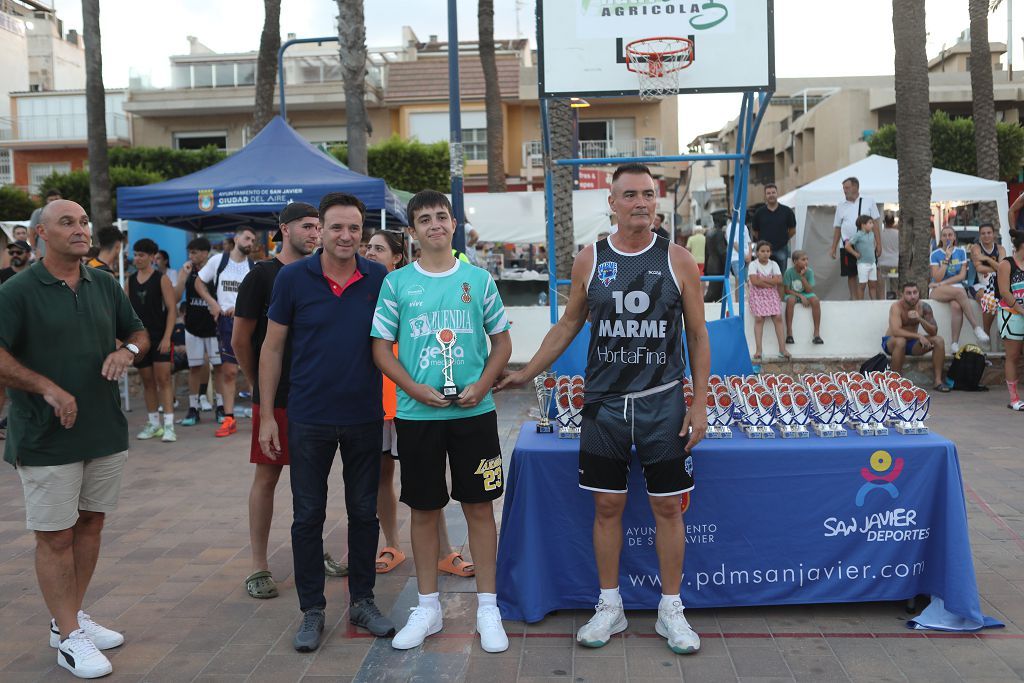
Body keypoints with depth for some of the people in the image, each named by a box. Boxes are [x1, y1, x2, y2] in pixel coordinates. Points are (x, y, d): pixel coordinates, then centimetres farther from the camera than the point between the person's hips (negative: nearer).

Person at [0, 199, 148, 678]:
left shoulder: (105, 286, 7)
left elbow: (139, 332, 16)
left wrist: (128, 351, -6)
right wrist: (48, 388, -21)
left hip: (105, 429, 6)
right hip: (47, 437, -6)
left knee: (90, 523, 14)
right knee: (55, 535, 2)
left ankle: (72, 617, 30)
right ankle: (69, 637, 11)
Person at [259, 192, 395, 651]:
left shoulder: (378, 279, -1)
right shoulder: (293, 278, -5)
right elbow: (272, 347, 0)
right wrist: (266, 415, -2)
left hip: (365, 417, 2)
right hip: (309, 419, -1)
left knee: (364, 512, 11)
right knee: (308, 516, 7)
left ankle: (362, 601, 27)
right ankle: (312, 610, 21)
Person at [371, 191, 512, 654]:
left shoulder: (478, 279, 5)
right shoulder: (397, 282, 3)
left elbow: (502, 341, 8)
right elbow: (381, 347, 3)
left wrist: (481, 386, -8)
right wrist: (415, 389, -11)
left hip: (474, 411, 0)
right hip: (417, 413, 0)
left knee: (480, 506, 4)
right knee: (424, 509, 9)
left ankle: (487, 608, 17)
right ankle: (428, 607, 23)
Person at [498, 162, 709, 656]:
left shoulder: (677, 260, -1)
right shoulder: (589, 260, 2)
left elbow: (697, 336, 2)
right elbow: (568, 325, 12)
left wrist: (699, 404, -3)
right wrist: (528, 373, 5)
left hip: (662, 402, -1)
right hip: (604, 403, 1)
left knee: (668, 507, 6)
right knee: (607, 506, 8)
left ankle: (671, 610, 21)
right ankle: (610, 607, 23)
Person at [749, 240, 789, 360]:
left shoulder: (773, 264, 6)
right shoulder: (753, 264, -5)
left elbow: (779, 280, -8)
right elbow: (754, 281, -19)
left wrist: (762, 279, -14)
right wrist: (771, 283, -13)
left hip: (772, 294, 3)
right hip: (757, 294, -3)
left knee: (778, 317, -9)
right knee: (759, 318, -15)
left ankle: (782, 349, -10)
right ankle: (758, 350, -15)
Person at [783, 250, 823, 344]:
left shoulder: (809, 271, -10)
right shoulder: (789, 271, -16)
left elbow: (809, 290, -14)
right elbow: (787, 290, -11)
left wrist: (803, 277, -23)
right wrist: (800, 296, -21)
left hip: (805, 294, 2)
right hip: (792, 294, -2)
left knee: (815, 300, -29)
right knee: (790, 300, -37)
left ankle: (817, 333, -27)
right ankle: (789, 333, -33)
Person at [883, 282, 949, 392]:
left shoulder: (924, 307, -10)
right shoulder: (896, 307, -23)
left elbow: (934, 332, -15)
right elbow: (896, 331, -36)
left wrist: (919, 319, -31)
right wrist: (918, 336, -41)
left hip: (912, 343, 5)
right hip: (891, 342, -5)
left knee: (939, 341, -14)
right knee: (900, 341, -39)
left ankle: (938, 381, -10)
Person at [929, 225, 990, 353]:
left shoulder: (961, 251, 10)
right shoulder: (935, 254, 3)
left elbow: (962, 275, 2)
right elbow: (937, 278, -7)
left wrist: (943, 283, -9)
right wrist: (947, 258, -11)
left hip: (957, 287, 1)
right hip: (937, 290, -1)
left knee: (956, 306, -34)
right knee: (959, 292, -35)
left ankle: (955, 344, -36)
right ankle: (977, 328, -33)